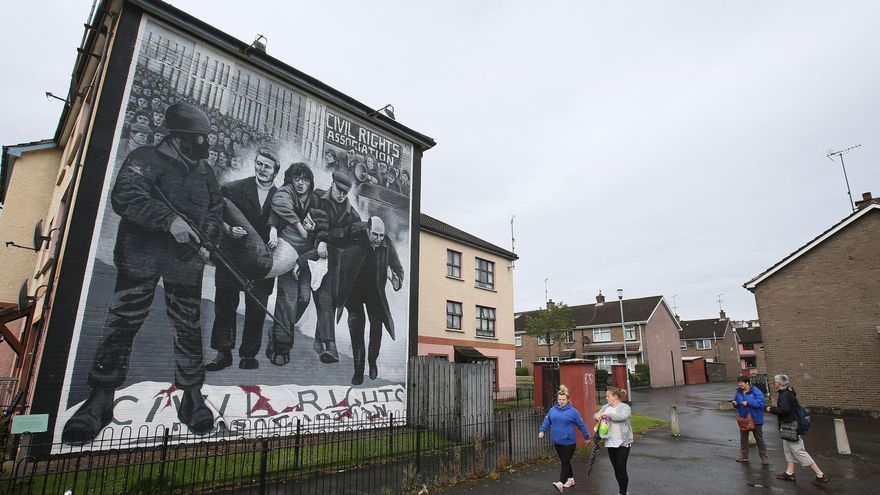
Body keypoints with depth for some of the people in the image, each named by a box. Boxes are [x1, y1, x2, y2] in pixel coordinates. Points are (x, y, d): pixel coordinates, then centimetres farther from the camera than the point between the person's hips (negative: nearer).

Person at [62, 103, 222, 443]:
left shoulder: (204, 172, 15)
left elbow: (216, 208, 16)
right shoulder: (146, 159, 0)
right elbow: (124, 197, -15)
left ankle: (192, 397, 14)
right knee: (122, 324, 0)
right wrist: (170, 220, -27)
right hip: (140, 256, -3)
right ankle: (100, 401, 15)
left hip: (185, 262, 3)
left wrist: (205, 233, -4)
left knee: (188, 328, 3)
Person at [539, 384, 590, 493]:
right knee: (563, 461, 17)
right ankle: (571, 479, 34)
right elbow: (546, 422, 6)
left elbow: (581, 424, -2)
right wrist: (542, 431, -8)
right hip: (557, 442, 5)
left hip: (569, 442, -5)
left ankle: (561, 483, -12)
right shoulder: (552, 410, 3)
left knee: (565, 462, -8)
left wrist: (586, 436, 6)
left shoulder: (573, 411, -9)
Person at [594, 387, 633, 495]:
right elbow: (596, 415, 7)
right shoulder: (606, 407, 8)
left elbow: (621, 416, -29)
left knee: (621, 469, -2)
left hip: (622, 443, -6)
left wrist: (608, 414, -23)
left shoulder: (625, 407, -10)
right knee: (616, 469, 16)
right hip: (610, 442, 6)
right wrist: (597, 416, -15)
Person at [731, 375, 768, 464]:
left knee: (759, 438, 7)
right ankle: (743, 456, 25)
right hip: (743, 419, 5)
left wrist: (748, 402, -28)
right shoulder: (738, 392, 2)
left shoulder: (755, 391, -15)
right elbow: (737, 404, 11)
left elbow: (761, 403, -23)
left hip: (755, 419, -5)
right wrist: (735, 404, -12)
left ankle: (764, 457, 20)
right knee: (743, 437, 13)